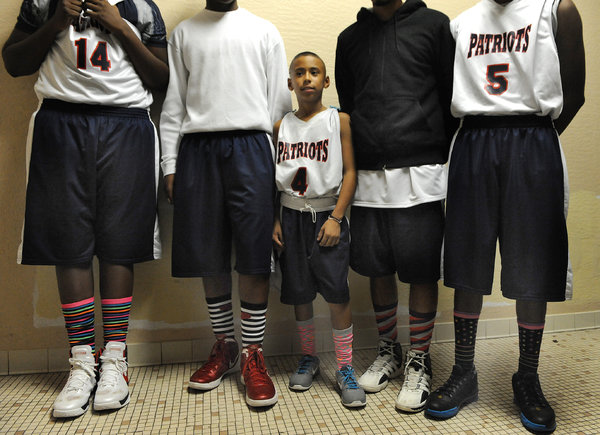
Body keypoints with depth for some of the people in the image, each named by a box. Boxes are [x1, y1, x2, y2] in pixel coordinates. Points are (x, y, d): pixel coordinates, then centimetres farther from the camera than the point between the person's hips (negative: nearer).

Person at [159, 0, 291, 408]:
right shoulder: (184, 33, 19)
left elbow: (280, 102, 9)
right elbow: (173, 104, 13)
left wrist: (280, 165, 0)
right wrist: (170, 166, 5)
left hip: (250, 146, -1)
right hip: (196, 148, 2)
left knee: (254, 256, -7)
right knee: (210, 256, 3)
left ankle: (253, 356, 4)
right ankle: (224, 346, 19)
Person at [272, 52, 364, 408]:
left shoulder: (339, 120, 1)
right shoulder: (281, 126, 9)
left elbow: (350, 172, -4)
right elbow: (274, 178, 11)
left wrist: (336, 218, -12)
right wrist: (275, 221, 3)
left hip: (327, 215, -3)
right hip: (292, 217, 3)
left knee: (337, 291, -8)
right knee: (299, 293, 8)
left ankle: (345, 368, 8)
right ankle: (309, 358, 27)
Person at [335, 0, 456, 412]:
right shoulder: (350, 38, 18)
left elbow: (453, 99, 5)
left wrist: (437, 157, 0)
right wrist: (353, 167, 10)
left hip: (418, 176, -3)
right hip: (368, 177, 3)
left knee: (421, 270, 1)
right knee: (378, 269, 9)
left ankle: (419, 362, 18)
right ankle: (388, 352, 28)